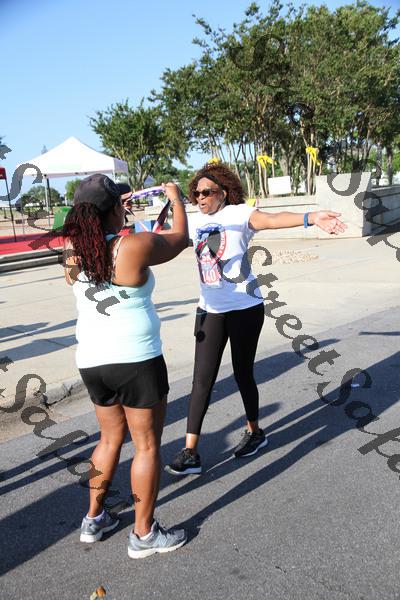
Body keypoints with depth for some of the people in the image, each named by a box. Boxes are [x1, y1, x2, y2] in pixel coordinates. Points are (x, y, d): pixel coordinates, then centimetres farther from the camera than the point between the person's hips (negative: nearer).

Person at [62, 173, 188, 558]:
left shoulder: (74, 251, 0)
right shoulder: (137, 246, -16)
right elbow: (180, 238, 2)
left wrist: (109, 219, 26)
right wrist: (176, 199, 18)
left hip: (91, 361, 6)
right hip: (136, 361, -6)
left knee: (110, 438, 24)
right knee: (147, 446, 9)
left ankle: (94, 519, 35)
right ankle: (144, 535, 21)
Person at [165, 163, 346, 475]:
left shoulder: (238, 213, -11)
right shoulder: (196, 222, 6)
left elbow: (272, 220, -31)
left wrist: (312, 218, -48)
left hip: (245, 307, -4)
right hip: (210, 311, 5)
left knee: (242, 373, 8)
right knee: (202, 379, 1)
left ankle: (255, 432, 34)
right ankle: (190, 452, 6)